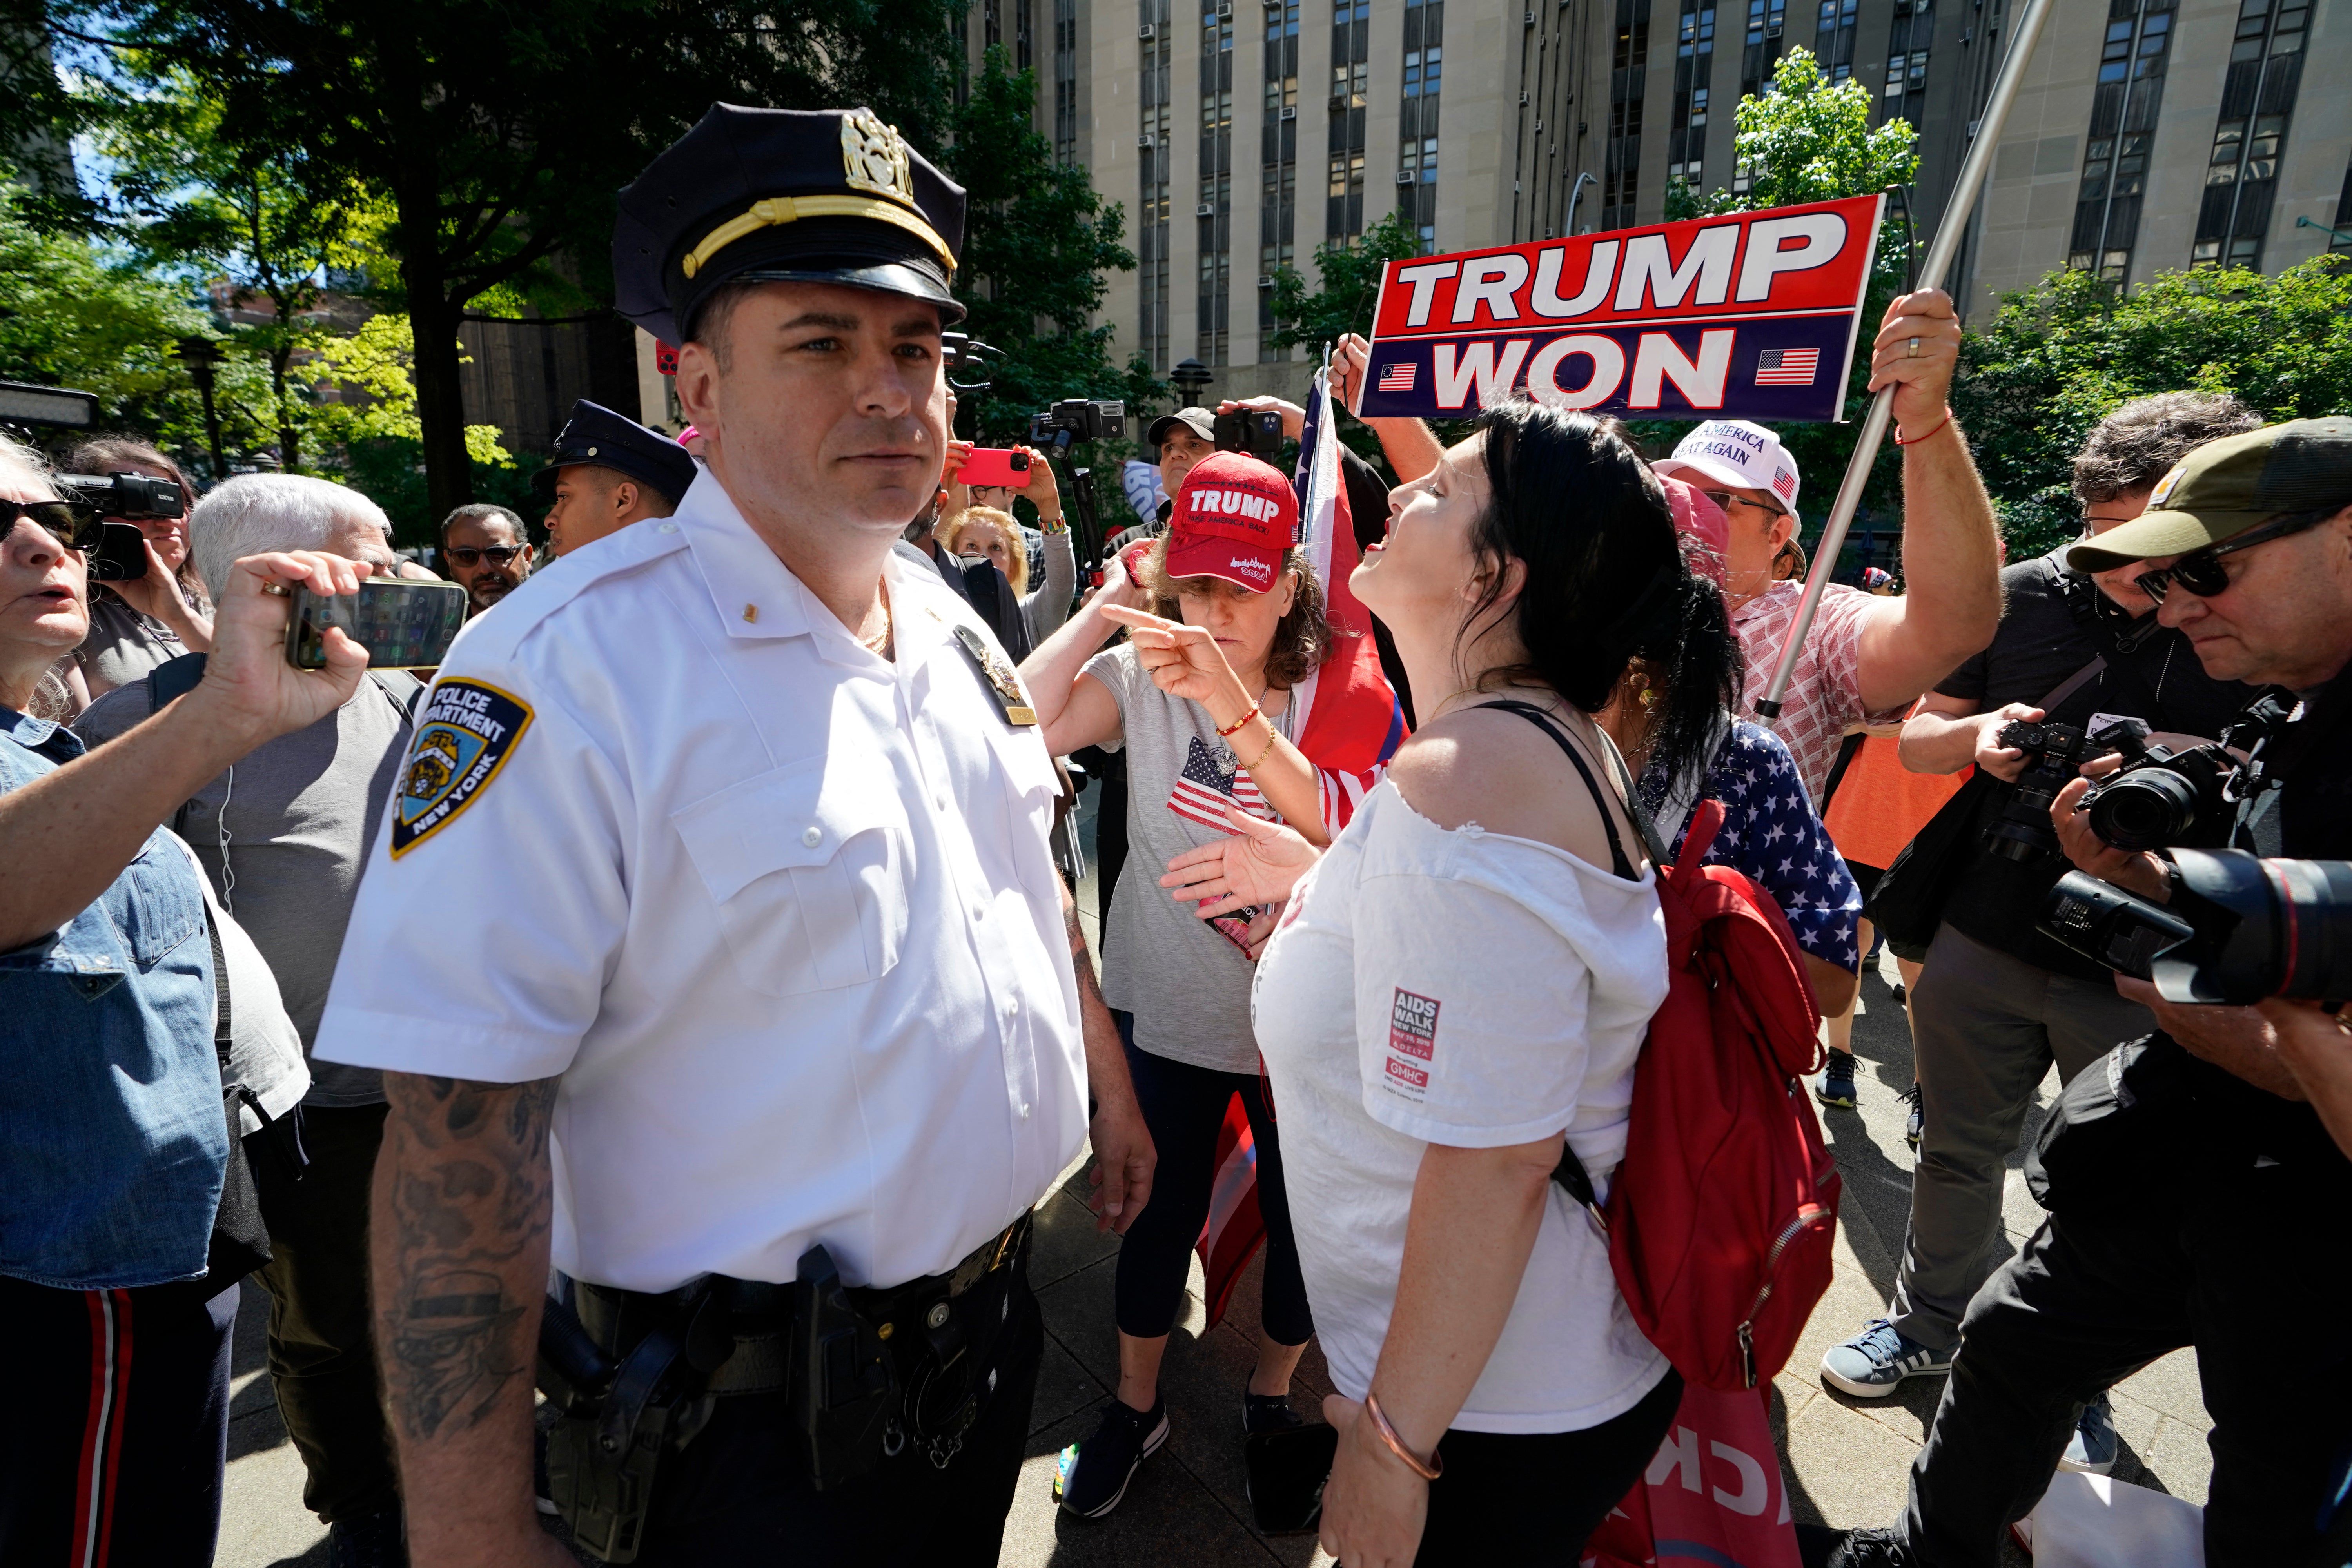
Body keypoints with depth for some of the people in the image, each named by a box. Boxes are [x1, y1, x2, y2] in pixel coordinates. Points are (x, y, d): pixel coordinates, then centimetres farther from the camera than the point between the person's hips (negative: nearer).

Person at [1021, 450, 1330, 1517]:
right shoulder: (1140, 676, -8)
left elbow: (1335, 833, -27)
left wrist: (1235, 707, -38)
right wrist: (1102, 610, -18)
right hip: (1163, 1007, 0)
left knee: (1299, 1220, 17)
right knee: (1161, 1213, 17)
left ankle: (1272, 1394, 46)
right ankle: (1135, 1405, 43)